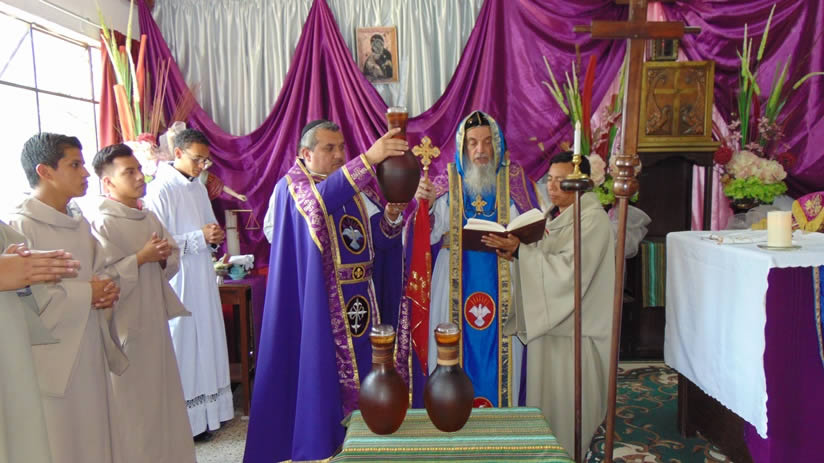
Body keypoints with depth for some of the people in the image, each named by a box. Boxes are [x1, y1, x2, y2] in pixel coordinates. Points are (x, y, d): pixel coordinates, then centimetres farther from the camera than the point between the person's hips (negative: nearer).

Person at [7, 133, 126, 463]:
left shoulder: (78, 222, 10)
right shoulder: (20, 227, -15)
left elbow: (101, 270, 16)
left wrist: (107, 290, -6)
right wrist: (86, 294, -14)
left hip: (90, 351, 7)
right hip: (53, 357, -7)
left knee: (95, 433, 15)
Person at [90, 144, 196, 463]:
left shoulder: (150, 218, 8)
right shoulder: (103, 224, -14)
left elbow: (174, 260, 13)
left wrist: (163, 257, -8)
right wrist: (141, 258, -20)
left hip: (155, 320, 7)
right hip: (126, 325, -7)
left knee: (161, 394, 17)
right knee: (132, 401, 4)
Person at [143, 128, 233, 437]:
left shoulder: (199, 188, 11)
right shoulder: (160, 190, -12)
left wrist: (215, 236, -2)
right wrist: (200, 238, -19)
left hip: (203, 281, 8)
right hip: (178, 283, -8)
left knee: (205, 342, 11)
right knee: (181, 346, 0)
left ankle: (203, 413, 23)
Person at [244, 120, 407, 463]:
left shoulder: (359, 188, 11)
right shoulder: (293, 185, -6)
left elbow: (381, 241, 8)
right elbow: (321, 200, -31)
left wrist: (392, 215, -13)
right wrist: (369, 158, -40)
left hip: (361, 301, 6)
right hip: (319, 307, -5)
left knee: (361, 374, 12)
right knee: (321, 375, 1)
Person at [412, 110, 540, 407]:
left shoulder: (514, 180, 2)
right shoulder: (447, 182, 2)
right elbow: (430, 235, -5)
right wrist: (425, 203, -22)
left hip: (502, 284, 0)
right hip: (456, 283, 0)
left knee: (499, 349, 6)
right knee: (459, 346, 6)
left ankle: (502, 409, 25)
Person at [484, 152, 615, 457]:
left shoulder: (592, 219, -15)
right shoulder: (553, 215, 11)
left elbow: (567, 269, -25)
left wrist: (521, 251, -25)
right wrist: (515, 251, -6)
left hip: (574, 325, -8)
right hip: (547, 316, 8)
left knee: (567, 398, 3)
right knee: (546, 392, 17)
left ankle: (568, 453, 20)